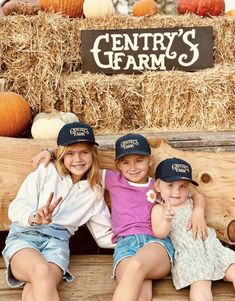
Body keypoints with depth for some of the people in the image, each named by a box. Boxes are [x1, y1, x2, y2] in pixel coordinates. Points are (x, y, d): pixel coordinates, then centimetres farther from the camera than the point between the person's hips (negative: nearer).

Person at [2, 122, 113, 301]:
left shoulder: (94, 192, 16)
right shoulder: (46, 172, 5)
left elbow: (104, 236, 20)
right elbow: (16, 208, -2)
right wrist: (35, 218, -24)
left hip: (57, 241, 2)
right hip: (24, 235, -2)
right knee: (42, 271, -36)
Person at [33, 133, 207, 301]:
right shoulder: (113, 180, 21)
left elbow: (197, 196, 25)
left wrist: (198, 211, 4)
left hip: (157, 242, 0)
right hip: (125, 244, 0)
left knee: (135, 266, -38)